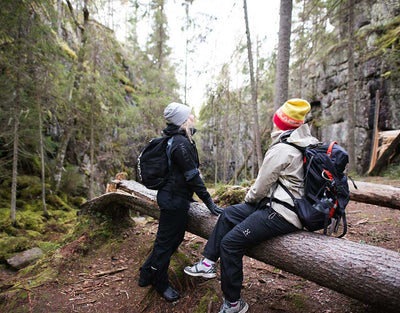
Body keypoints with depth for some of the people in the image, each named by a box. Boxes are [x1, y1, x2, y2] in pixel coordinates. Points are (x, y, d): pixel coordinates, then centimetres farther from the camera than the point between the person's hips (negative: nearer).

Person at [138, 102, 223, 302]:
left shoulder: (174, 139, 10)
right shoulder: (181, 143, -22)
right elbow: (192, 176, -21)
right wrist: (209, 202, -14)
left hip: (173, 197, 10)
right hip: (174, 200, -10)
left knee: (175, 238, 22)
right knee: (166, 241, 8)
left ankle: (147, 274, 38)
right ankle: (160, 284, 30)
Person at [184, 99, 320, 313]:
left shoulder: (281, 149, -20)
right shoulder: (306, 145, 10)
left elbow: (261, 186, -13)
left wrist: (249, 198, 9)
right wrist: (254, 198, 21)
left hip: (280, 215, -11)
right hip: (290, 205, 11)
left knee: (230, 242, -9)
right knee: (229, 214, 14)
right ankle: (208, 263, 19)